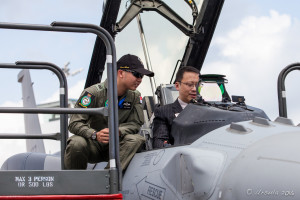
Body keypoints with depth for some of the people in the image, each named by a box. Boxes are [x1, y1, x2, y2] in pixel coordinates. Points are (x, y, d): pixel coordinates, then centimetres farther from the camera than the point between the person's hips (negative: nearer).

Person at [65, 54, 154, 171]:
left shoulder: (135, 96, 2)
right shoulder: (93, 93, -14)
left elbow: (135, 124, -3)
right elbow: (75, 123, -17)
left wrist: (118, 131, -26)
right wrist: (95, 135, -36)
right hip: (93, 144, -3)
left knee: (136, 140, -27)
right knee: (76, 144, -36)